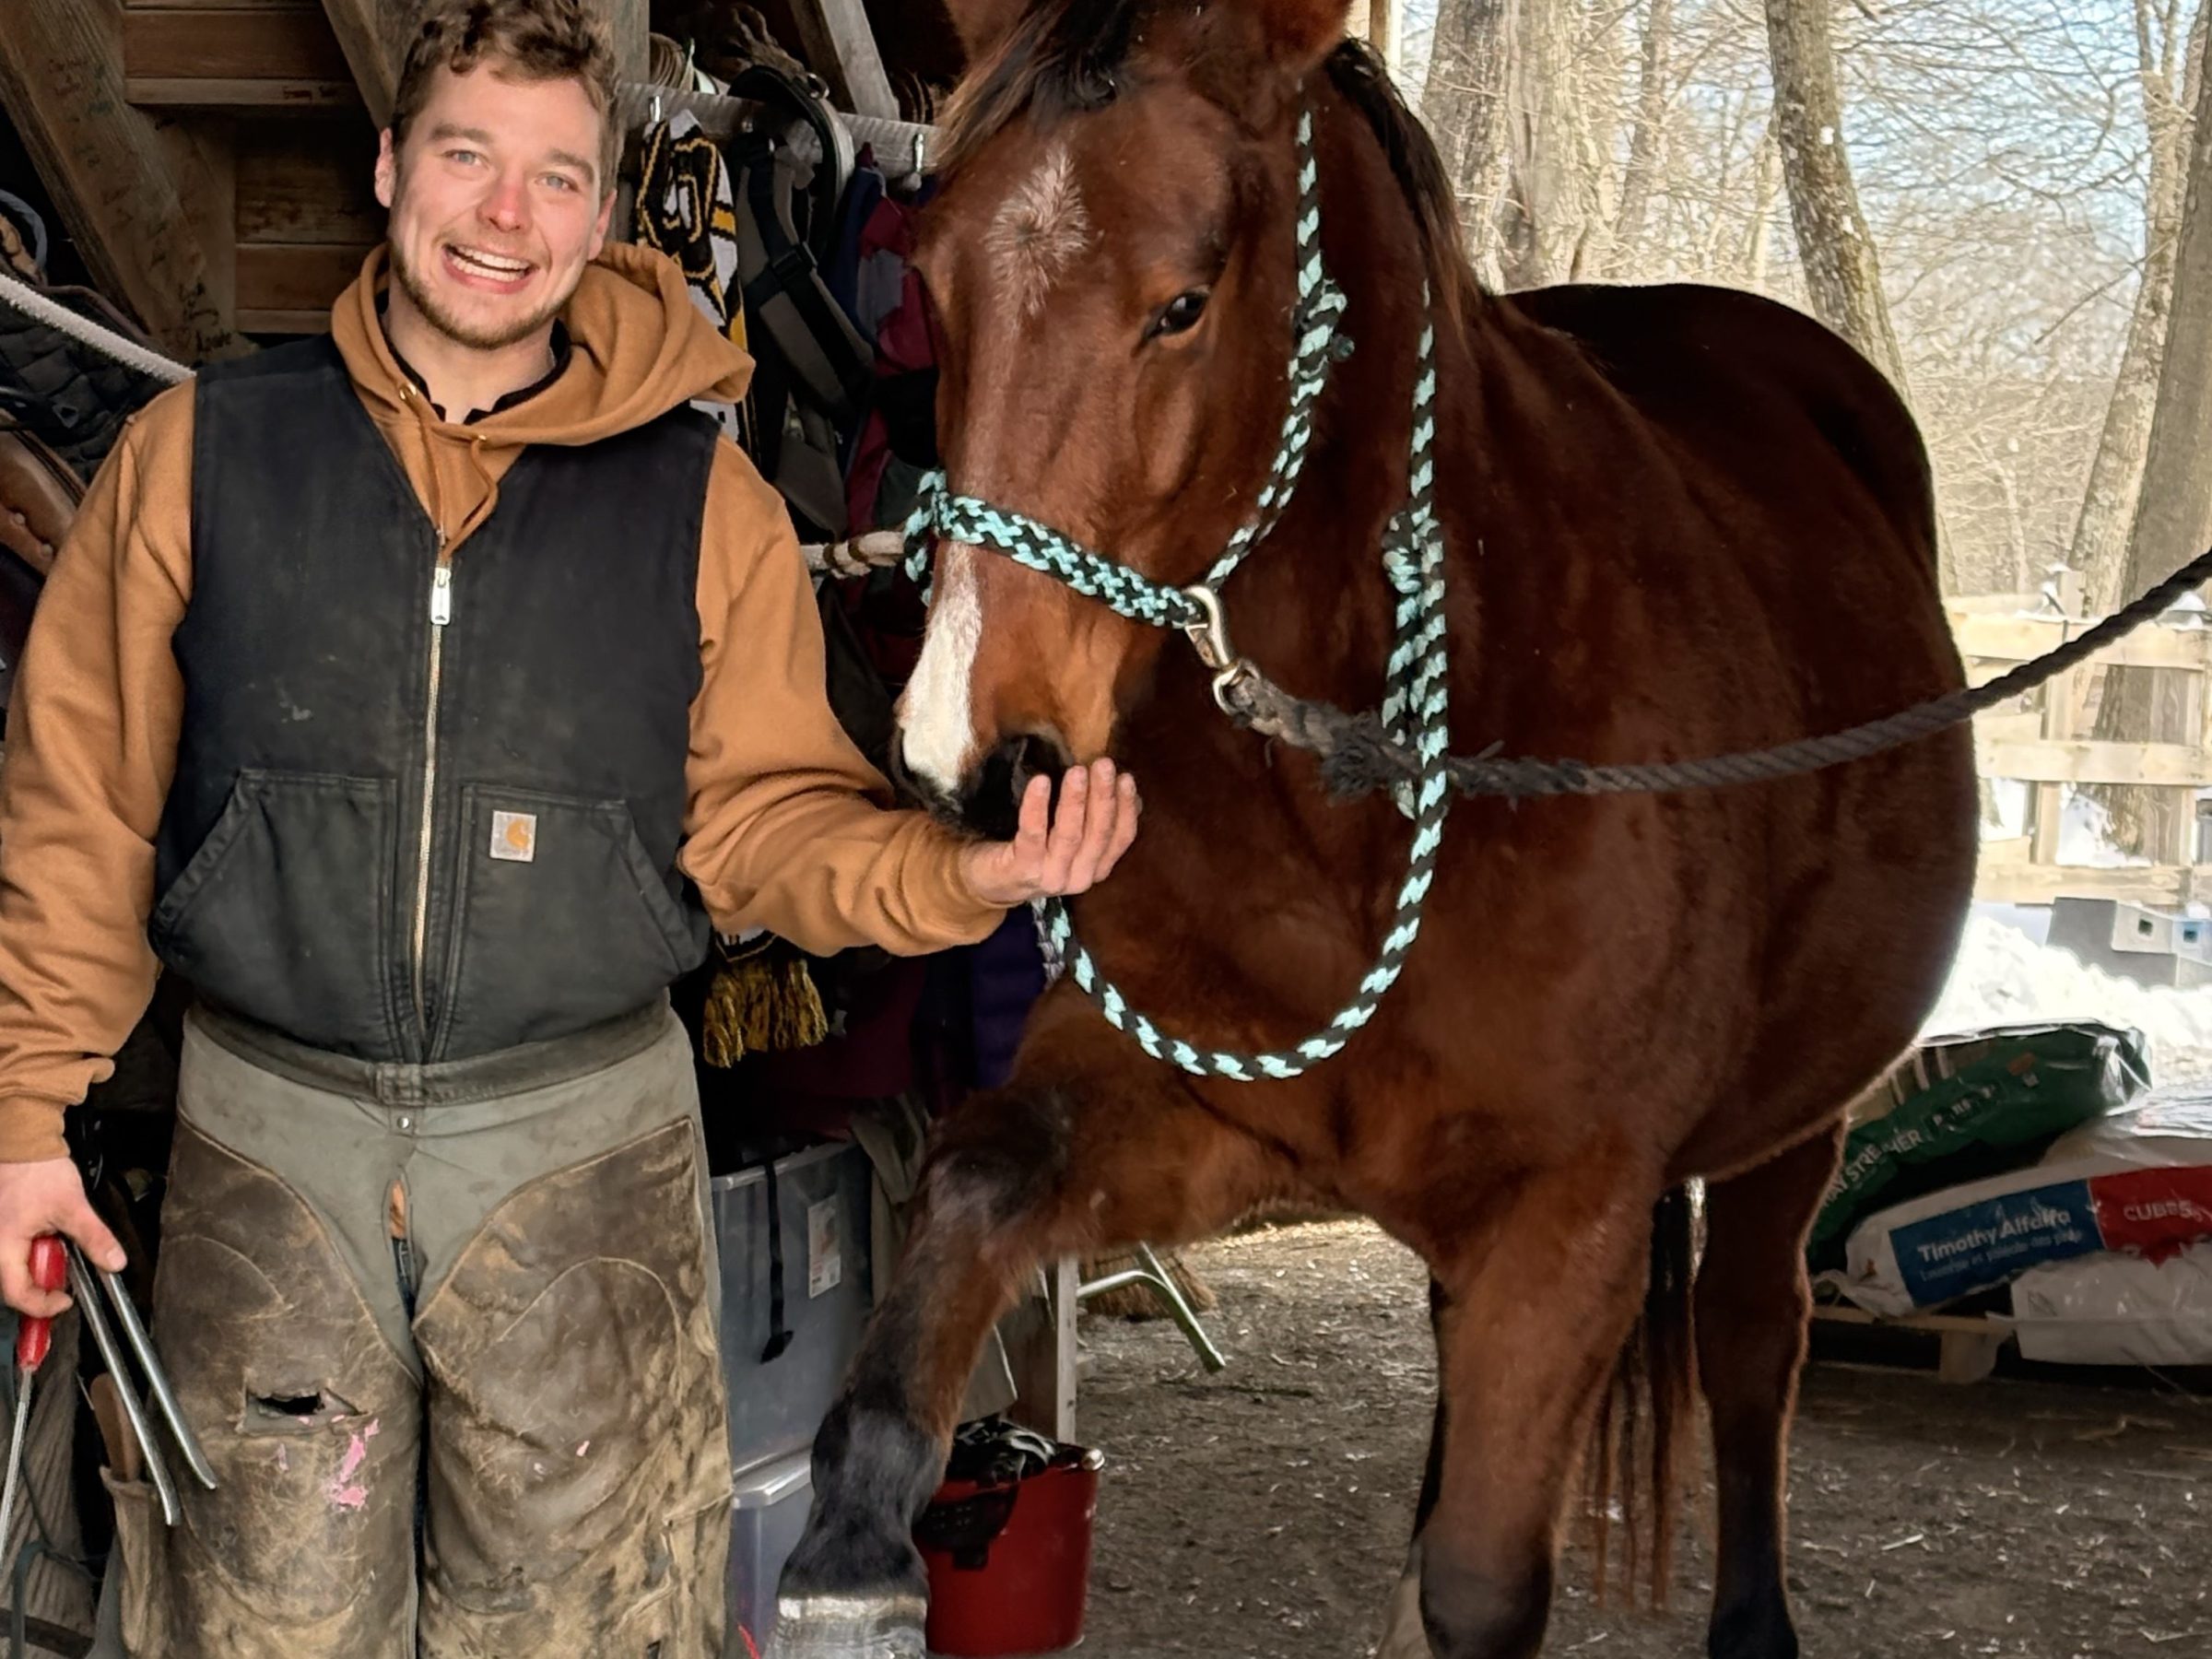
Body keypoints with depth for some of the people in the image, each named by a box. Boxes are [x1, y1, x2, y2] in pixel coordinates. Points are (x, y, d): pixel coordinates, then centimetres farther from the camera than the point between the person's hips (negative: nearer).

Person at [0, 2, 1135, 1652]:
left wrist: (957, 871, -18)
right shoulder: (203, 448, -1)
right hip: (267, 1141, 0)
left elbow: (765, 815, 1)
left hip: (583, 1143, 0)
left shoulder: (705, 499, -1)